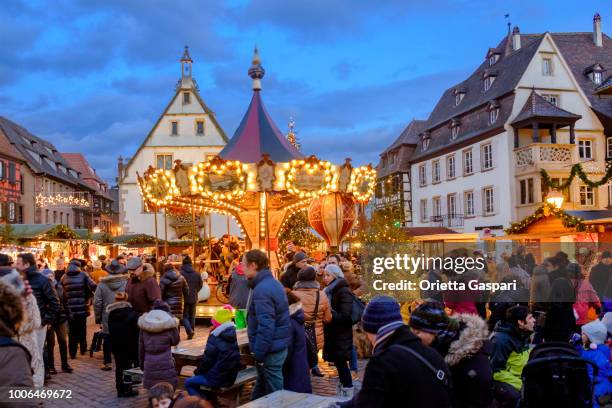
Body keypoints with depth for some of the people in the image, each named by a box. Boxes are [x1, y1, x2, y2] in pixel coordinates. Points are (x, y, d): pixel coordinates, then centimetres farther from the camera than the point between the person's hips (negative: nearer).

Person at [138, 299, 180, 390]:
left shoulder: (144, 323, 6)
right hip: (166, 365, -3)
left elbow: (141, 347, 12)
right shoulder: (169, 323, -3)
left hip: (149, 365, 3)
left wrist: (142, 364, 21)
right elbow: (175, 341, 9)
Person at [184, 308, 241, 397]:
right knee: (196, 379, 26)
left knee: (188, 383, 8)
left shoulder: (215, 337, -18)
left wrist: (198, 371, 5)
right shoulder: (233, 336, 3)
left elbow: (207, 359, -14)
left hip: (217, 379, -8)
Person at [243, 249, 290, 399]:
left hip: (270, 349, -10)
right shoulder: (273, 283, 10)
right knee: (262, 387, 21)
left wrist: (259, 353, -20)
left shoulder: (262, 289, -22)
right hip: (278, 345, 10)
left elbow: (265, 326, -27)